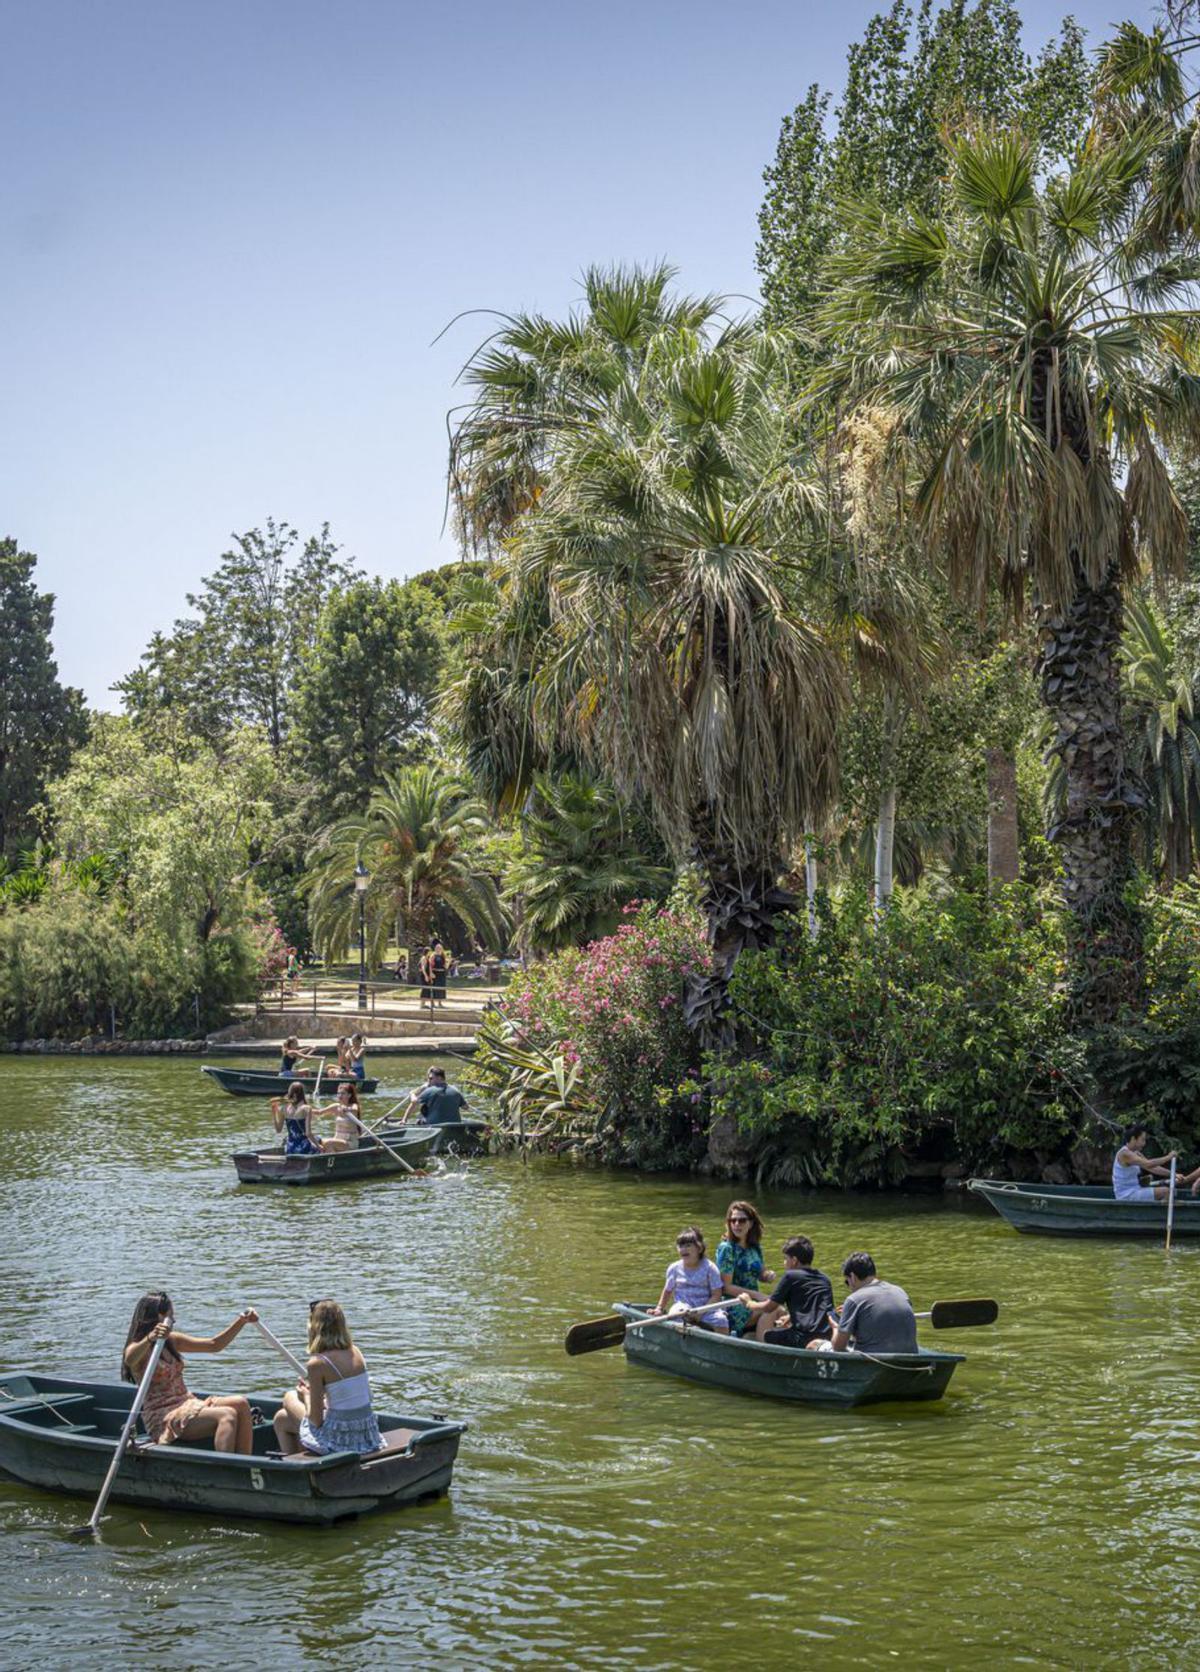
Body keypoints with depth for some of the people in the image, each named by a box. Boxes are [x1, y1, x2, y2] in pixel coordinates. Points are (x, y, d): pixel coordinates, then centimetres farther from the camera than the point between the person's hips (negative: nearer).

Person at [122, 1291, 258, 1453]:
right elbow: (130, 1360, -34)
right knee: (227, 1415, -28)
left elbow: (214, 1345, 19)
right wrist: (149, 1338, -54)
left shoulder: (172, 1341, 17)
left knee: (240, 1403, -16)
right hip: (163, 1418, -8)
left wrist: (242, 1321, 8)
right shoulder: (137, 1348, -7)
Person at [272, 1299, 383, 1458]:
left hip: (341, 1441, -6)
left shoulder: (317, 1363, -16)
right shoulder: (355, 1352, 2)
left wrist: (306, 1395, 8)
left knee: (282, 1419, 20)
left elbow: (315, 1420, -13)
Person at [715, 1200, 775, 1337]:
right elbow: (726, 1287, -14)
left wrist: (768, 1276, -3)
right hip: (734, 1308, -6)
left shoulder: (755, 1247, 8)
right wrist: (756, 1295, -19)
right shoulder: (726, 1248, -11)